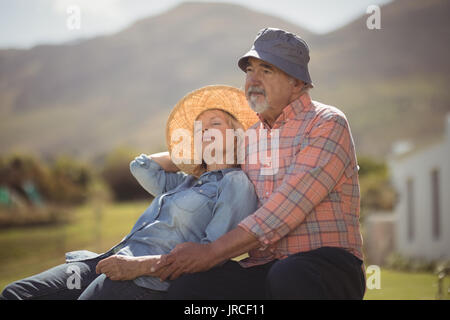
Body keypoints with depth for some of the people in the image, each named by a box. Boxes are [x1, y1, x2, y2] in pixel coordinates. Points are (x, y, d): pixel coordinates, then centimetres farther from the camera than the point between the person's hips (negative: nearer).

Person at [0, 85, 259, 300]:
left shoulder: (237, 184, 2)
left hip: (149, 281, -9)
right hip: (116, 258, 9)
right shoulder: (187, 182, 28)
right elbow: (141, 166, 41)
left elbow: (213, 253, -11)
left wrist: (141, 265, -17)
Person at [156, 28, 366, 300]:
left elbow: (287, 209, -16)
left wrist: (211, 252, -18)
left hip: (328, 268, -5)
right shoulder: (250, 137, 19)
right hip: (263, 268, 5)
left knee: (288, 278, -40)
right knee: (188, 285, -24)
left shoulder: (328, 124, -4)